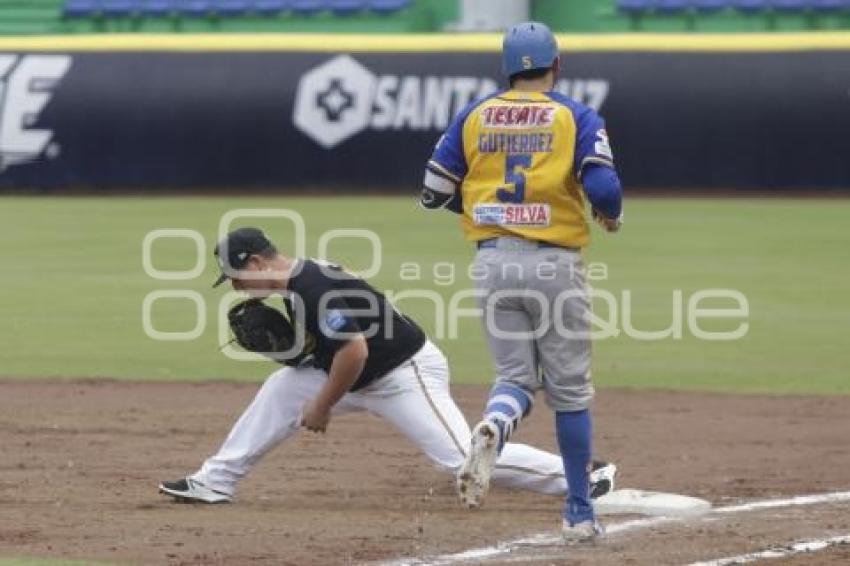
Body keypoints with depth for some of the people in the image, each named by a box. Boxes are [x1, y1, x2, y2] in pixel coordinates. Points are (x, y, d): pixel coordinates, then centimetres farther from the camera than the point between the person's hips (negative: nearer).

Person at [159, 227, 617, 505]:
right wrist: (278, 340, 2)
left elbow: (355, 350, -31)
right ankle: (214, 483, 14)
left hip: (407, 374, -10)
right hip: (364, 376, 10)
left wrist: (322, 407, -20)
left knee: (465, 458, -17)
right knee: (281, 390, 7)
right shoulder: (296, 283, 7)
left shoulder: (313, 288, -24)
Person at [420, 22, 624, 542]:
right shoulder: (577, 118, -3)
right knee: (570, 389, 9)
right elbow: (604, 188, -15)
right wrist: (611, 215, 7)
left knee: (516, 377, 10)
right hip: (554, 264, -2)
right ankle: (580, 514, 12)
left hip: (493, 261, 2)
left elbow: (435, 191, 6)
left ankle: (493, 430, -27)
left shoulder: (475, 117, 6)